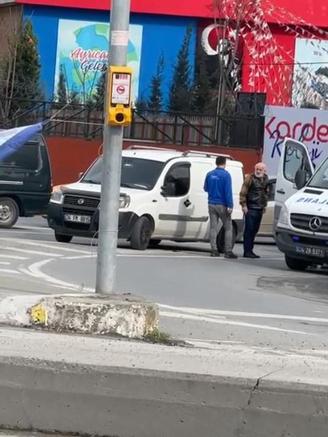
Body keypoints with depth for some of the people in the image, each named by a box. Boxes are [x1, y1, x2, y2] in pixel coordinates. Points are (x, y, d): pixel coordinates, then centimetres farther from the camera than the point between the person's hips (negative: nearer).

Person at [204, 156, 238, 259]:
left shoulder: (210, 174, 5)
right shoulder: (225, 175, -11)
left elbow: (206, 188, 16)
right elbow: (228, 191, -16)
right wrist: (230, 206, -18)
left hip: (212, 204, 5)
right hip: (222, 205, -5)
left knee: (213, 227, 8)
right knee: (228, 228, 2)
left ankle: (214, 250, 5)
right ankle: (228, 251, -3)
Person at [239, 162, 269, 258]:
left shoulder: (265, 180, 13)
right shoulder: (250, 178, -8)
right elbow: (243, 192, -10)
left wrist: (264, 205, 18)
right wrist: (244, 205, -13)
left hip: (260, 208, 7)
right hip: (250, 208, -7)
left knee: (254, 230, 9)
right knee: (249, 229, -7)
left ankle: (250, 250, 16)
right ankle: (247, 251, -6)